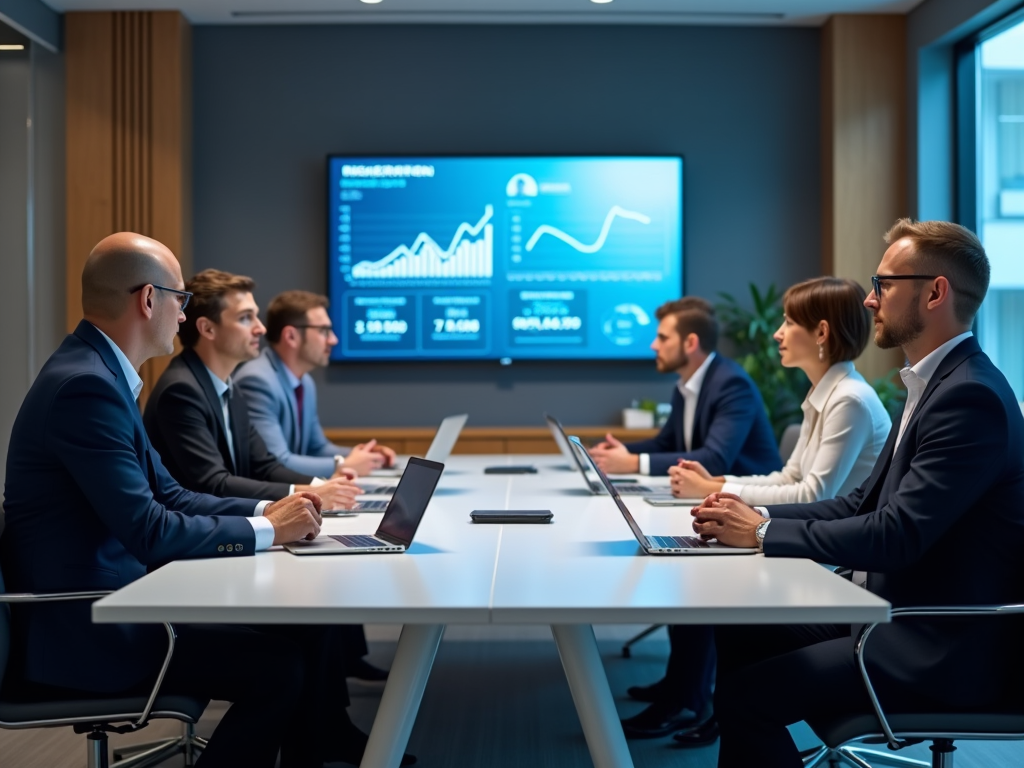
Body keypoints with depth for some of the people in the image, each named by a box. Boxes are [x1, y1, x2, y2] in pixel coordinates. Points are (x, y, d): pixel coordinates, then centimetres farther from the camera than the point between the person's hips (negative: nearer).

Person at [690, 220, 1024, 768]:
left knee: (746, 695, -17)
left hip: (944, 647, -10)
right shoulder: (935, 382, 12)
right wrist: (756, 516, -1)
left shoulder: (971, 396, -20)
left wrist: (764, 533, -16)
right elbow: (863, 504, 12)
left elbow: (896, 536, -26)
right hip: (898, 611, 10)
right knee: (739, 633, 7)